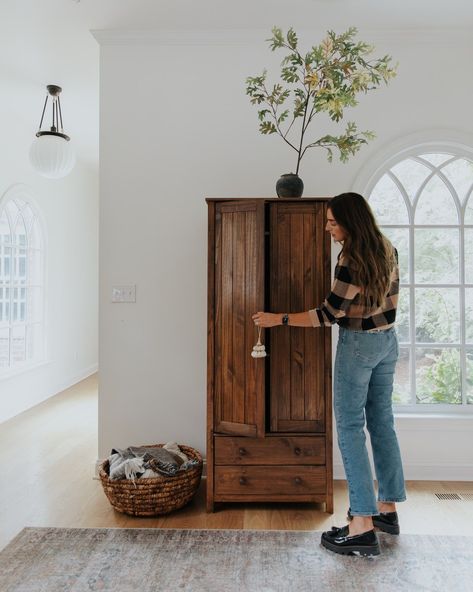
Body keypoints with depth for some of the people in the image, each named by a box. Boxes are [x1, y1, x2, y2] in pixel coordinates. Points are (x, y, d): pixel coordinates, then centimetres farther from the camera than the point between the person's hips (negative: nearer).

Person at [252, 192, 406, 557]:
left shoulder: (352, 261, -22)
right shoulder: (386, 249, 5)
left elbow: (329, 314, -20)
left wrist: (278, 319, -15)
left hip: (359, 345, -9)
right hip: (388, 341, 9)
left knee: (351, 428, -2)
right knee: (382, 422, 16)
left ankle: (363, 526, 3)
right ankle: (388, 507, 29)